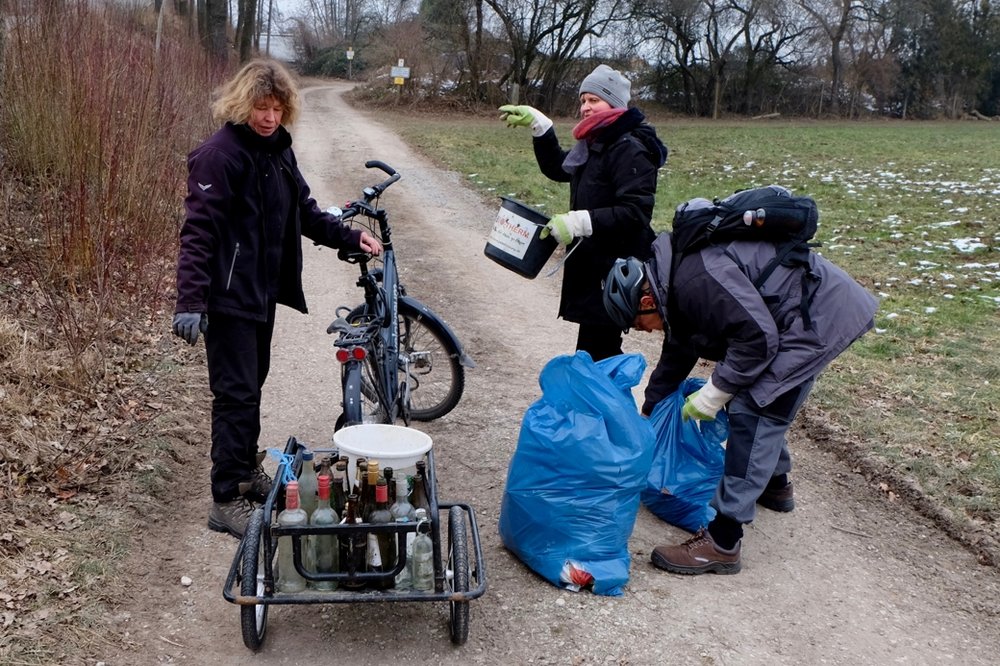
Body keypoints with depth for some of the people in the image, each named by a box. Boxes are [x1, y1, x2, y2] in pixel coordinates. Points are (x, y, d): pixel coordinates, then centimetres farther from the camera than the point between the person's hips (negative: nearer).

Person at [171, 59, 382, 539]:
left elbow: (305, 211, 18)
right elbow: (198, 231, -21)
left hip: (263, 292, 8)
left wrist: (350, 237, 7)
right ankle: (226, 501, 3)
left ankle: (246, 471, 34)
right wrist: (190, 301, -26)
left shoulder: (278, 150, 10)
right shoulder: (220, 154, -16)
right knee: (236, 394, -6)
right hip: (229, 296, -8)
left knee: (252, 385, 18)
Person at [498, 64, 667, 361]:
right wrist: (538, 125, 19)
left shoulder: (629, 150, -16)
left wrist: (581, 222, -29)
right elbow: (557, 168, 30)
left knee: (593, 358, -8)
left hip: (614, 273, -10)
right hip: (591, 267, 10)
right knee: (603, 350, 16)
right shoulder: (595, 144, 16)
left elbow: (636, 212, -24)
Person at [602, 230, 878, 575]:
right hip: (815, 311, 11)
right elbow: (674, 359, 24)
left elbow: (757, 337, -25)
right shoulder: (674, 286, 11)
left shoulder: (696, 279, -23)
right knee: (766, 404, 23)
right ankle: (775, 484, 47)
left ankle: (722, 543, -10)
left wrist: (713, 394, -15)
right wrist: (645, 418, 32)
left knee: (751, 412, -13)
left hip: (819, 315, -10)